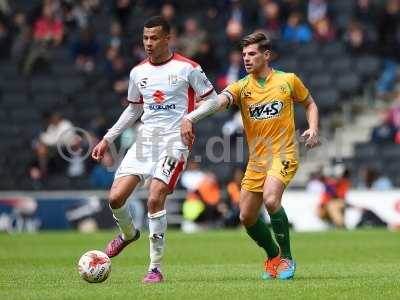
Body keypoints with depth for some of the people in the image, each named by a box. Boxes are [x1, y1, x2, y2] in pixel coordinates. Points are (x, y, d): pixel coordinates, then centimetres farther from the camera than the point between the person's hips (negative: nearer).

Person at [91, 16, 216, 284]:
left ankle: (156, 268, -10)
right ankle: (128, 233, 29)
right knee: (116, 197, -7)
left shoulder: (187, 68, -4)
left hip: (174, 142, -5)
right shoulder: (138, 72, 11)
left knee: (155, 199, -21)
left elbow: (213, 99, 0)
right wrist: (108, 139, 19)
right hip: (145, 140, 5)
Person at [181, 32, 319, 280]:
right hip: (256, 160, 4)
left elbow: (310, 104, 17)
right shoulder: (241, 87, 0)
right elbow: (217, 102, -19)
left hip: (283, 156, -4)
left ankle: (286, 258, -10)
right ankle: (273, 256, 31)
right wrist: (190, 118, -38)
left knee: (271, 200, -28)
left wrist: (313, 129, -3)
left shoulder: (288, 80, 0)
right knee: (247, 217, 5)